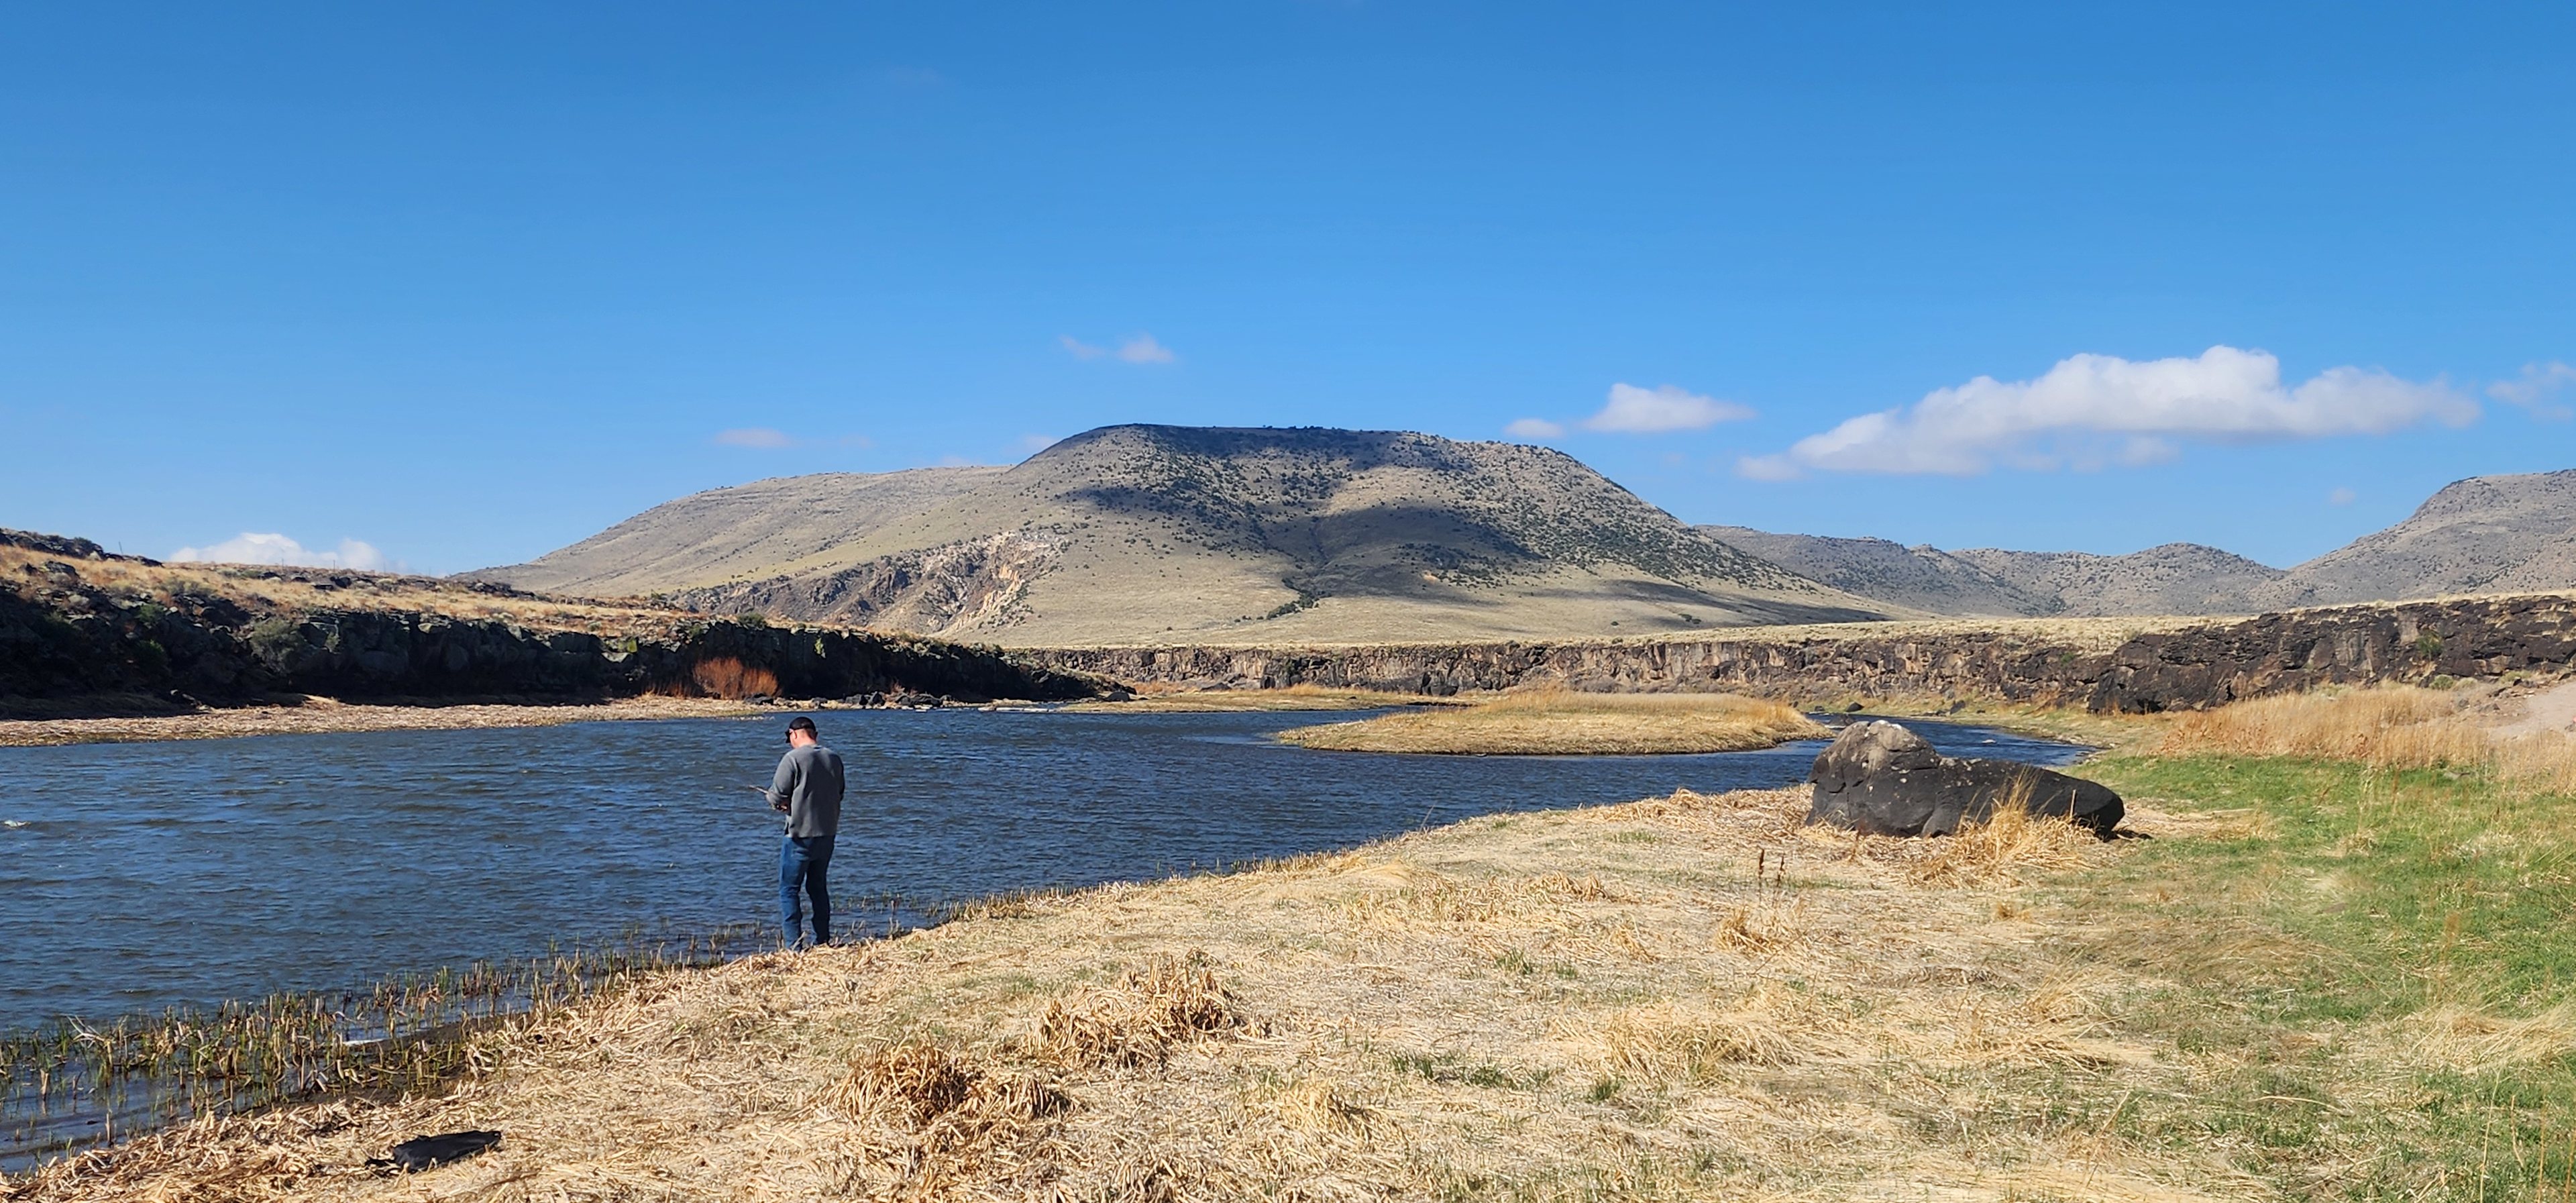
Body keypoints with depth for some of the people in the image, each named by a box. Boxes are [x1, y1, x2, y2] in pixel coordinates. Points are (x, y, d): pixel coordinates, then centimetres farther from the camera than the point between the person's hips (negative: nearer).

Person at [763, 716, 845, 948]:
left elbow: (776, 797, -12)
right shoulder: (834, 758, 6)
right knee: (818, 887, 18)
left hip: (800, 835, -6)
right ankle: (823, 941, 20)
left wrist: (779, 802, 9)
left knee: (788, 890, 0)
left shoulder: (793, 758, -13)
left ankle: (795, 945, -7)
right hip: (828, 833, 7)